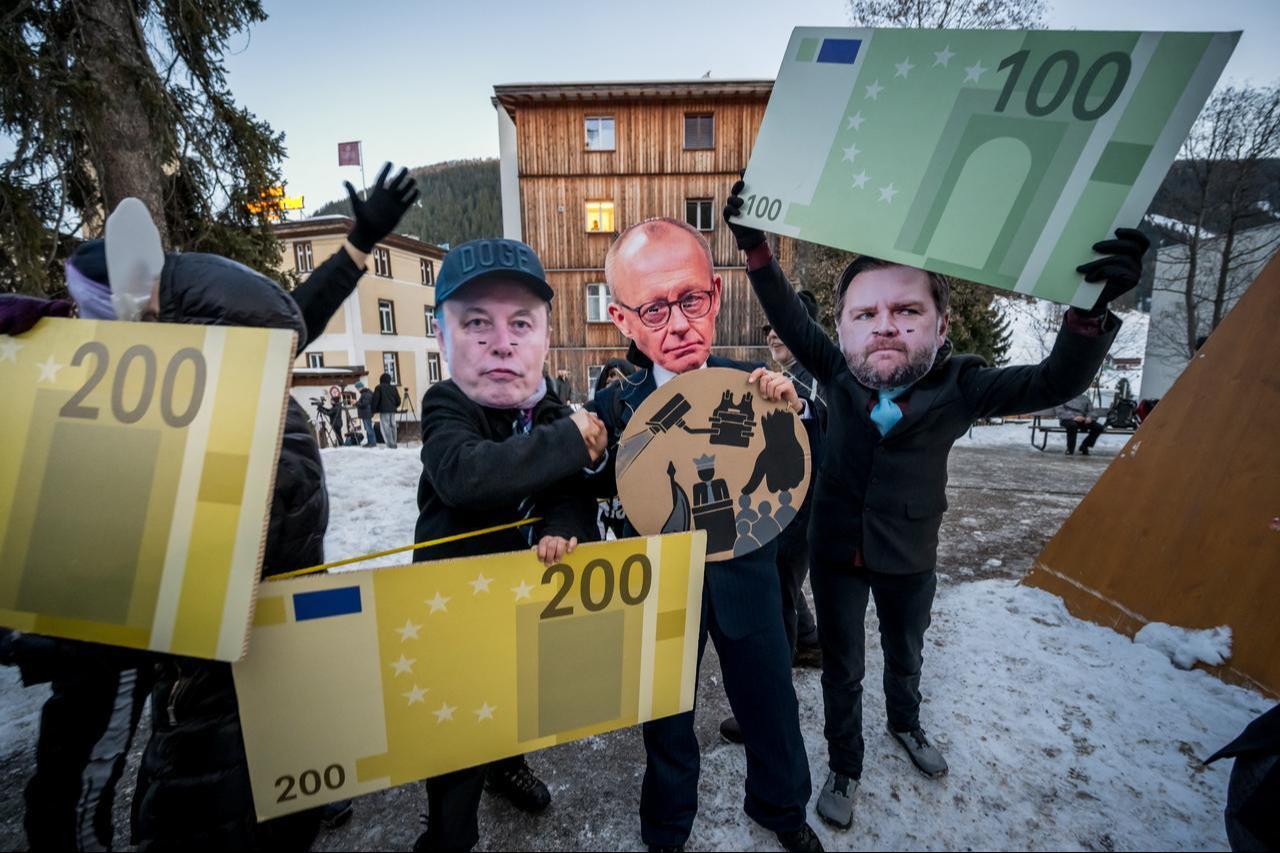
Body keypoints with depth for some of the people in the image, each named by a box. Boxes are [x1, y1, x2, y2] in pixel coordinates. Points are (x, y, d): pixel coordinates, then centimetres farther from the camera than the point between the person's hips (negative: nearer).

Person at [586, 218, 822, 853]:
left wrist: (791, 412, -23)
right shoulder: (614, 407, -14)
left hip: (746, 579, 2)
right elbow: (585, 492, -4)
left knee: (772, 706, 23)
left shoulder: (753, 386, -11)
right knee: (666, 720, 21)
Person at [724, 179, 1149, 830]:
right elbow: (790, 318, -18)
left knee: (906, 655, 28)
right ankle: (844, 768, 41)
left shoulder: (960, 386, -19)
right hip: (835, 554, -1)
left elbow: (1054, 384, -27)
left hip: (910, 559, 1)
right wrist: (756, 249, -29)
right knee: (842, 668, 15)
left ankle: (905, 724, 61)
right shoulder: (837, 373, -18)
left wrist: (1090, 309, -45)